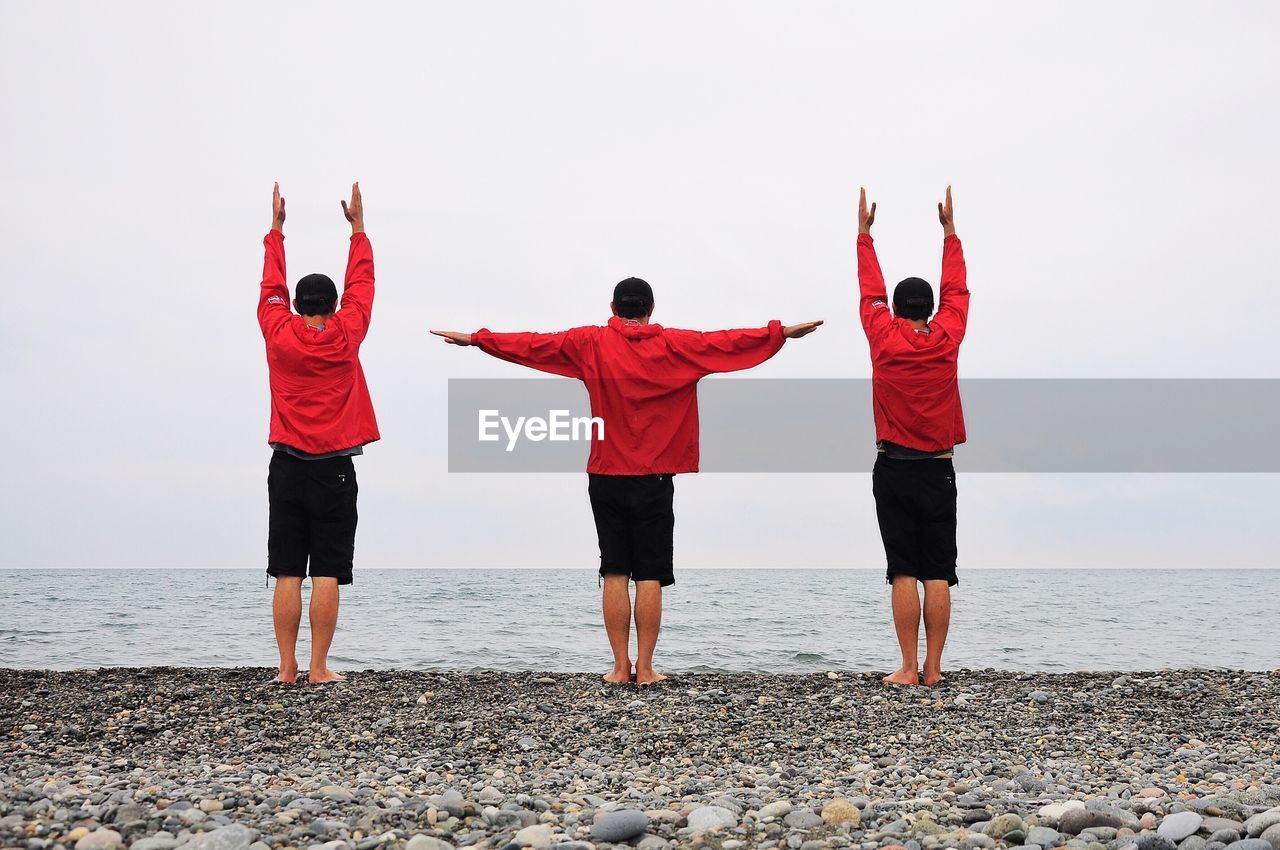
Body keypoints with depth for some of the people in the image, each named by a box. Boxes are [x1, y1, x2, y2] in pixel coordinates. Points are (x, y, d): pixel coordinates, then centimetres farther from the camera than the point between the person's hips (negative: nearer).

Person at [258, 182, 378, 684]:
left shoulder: (279, 334, 1)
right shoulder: (345, 336, -2)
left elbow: (272, 286, 16)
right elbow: (361, 284, 11)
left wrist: (276, 228, 26)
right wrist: (358, 227, 21)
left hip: (287, 469, 2)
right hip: (334, 470, -2)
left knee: (287, 573, 3)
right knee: (327, 574, -2)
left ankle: (287, 667, 3)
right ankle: (318, 668, -3)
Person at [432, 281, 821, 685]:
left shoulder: (591, 344, 1)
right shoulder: (677, 346, 0)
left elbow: (532, 344, 3)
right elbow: (730, 342, 0)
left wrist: (474, 339, 11)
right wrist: (782, 333, 8)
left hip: (606, 479, 1)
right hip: (654, 482, -1)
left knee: (614, 574, 5)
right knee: (650, 576, 2)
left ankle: (620, 667, 5)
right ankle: (645, 668, 2)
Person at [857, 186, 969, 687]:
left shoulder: (884, 339, -4)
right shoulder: (947, 339, 0)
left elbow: (871, 292, 11)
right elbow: (956, 291, 15)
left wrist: (864, 234, 20)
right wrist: (950, 231, 24)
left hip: (894, 470, -1)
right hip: (938, 471, 1)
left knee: (903, 574, -1)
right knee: (938, 574, 3)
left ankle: (909, 669, -3)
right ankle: (933, 669, 3)